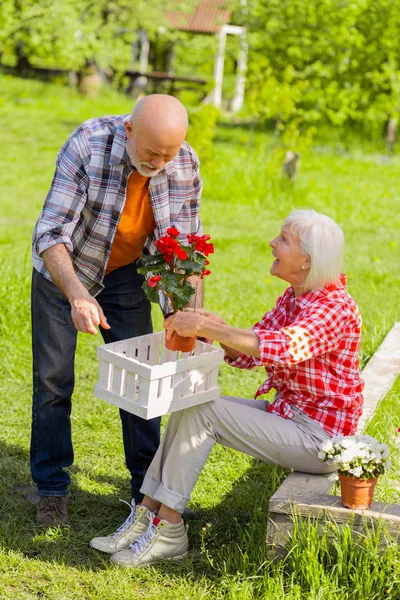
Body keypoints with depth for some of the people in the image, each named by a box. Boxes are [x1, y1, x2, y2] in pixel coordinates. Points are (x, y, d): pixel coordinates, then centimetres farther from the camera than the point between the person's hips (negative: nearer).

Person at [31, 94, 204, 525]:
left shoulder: (186, 165, -21)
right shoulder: (87, 146, -33)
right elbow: (51, 234, -35)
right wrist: (78, 295, -51)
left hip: (124, 274, 3)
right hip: (61, 270, -3)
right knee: (53, 378, 1)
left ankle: (147, 486, 19)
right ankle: (51, 489, 17)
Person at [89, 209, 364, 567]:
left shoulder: (335, 308, -20)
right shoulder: (293, 297, 8)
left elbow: (283, 347, -40)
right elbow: (249, 355, 7)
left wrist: (206, 327, -39)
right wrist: (218, 330, -14)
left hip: (319, 436, -9)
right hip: (286, 413, 9)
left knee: (202, 411, -19)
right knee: (190, 404, -6)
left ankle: (168, 530, -11)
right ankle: (147, 514, -5)